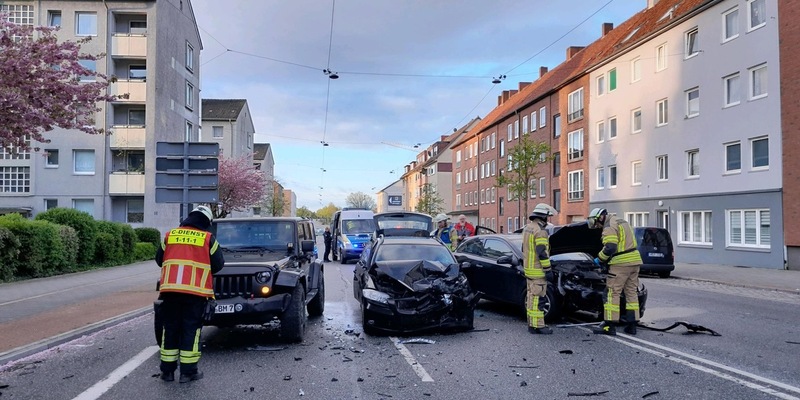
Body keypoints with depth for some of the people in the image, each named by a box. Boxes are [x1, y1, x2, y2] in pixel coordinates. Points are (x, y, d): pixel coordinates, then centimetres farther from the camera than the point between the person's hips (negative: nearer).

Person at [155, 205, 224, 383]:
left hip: (170, 289, 3)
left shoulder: (170, 235, 9)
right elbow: (218, 264, 4)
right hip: (195, 290, -3)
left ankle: (167, 370, 18)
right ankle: (188, 371, 6)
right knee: (191, 329, 4)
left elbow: (159, 259, 16)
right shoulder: (208, 238, 1)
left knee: (170, 328, 12)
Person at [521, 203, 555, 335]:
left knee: (531, 296, 14)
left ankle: (531, 322, 20)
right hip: (538, 271, -10)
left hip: (528, 269, 10)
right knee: (538, 298, -7)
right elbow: (542, 253, -22)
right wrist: (548, 269, -16)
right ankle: (537, 326, -6)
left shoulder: (527, 228, 13)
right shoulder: (540, 231, -18)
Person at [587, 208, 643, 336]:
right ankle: (632, 325, 17)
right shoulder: (622, 222, 21)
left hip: (621, 264, -9)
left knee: (611, 293, -4)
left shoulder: (609, 227, -10)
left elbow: (610, 248, -21)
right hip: (635, 261, 9)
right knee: (631, 293, 13)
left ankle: (609, 326, -4)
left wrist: (600, 259, -5)